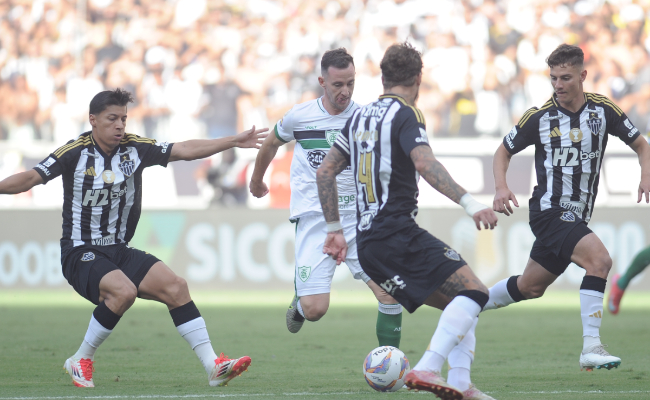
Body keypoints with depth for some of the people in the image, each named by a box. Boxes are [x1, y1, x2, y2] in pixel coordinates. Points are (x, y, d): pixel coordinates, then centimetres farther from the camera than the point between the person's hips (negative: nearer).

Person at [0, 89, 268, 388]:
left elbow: (185, 150, 5)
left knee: (175, 286, -11)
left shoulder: (135, 148, 2)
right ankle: (81, 361, -12)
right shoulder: (76, 153, -11)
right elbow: (30, 178, -17)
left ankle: (213, 367, -10)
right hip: (80, 253, -6)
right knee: (123, 290, -32)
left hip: (119, 251, 6)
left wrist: (234, 141, 2)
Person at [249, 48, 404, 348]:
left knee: (390, 292, -14)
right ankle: (300, 302, 28)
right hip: (314, 220, -1)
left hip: (357, 219, 1)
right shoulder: (299, 116, -1)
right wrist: (257, 180, 35)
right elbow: (271, 144, 20)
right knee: (316, 309, -11)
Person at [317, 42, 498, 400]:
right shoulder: (405, 115, -6)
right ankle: (427, 368, -27)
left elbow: (325, 172, 20)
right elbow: (425, 164, -22)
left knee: (458, 306, 13)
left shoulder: (360, 116, 18)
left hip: (368, 244, 8)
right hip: (399, 233, -8)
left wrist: (335, 229, 25)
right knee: (473, 292, -12)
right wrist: (468, 201, -29)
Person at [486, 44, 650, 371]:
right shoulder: (539, 117, -7)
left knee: (530, 288, 17)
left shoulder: (603, 110, -2)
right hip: (550, 210, -5)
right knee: (599, 259, -27)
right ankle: (591, 348, -25)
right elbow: (504, 151, 6)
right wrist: (501, 188, -12)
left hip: (576, 215, 5)